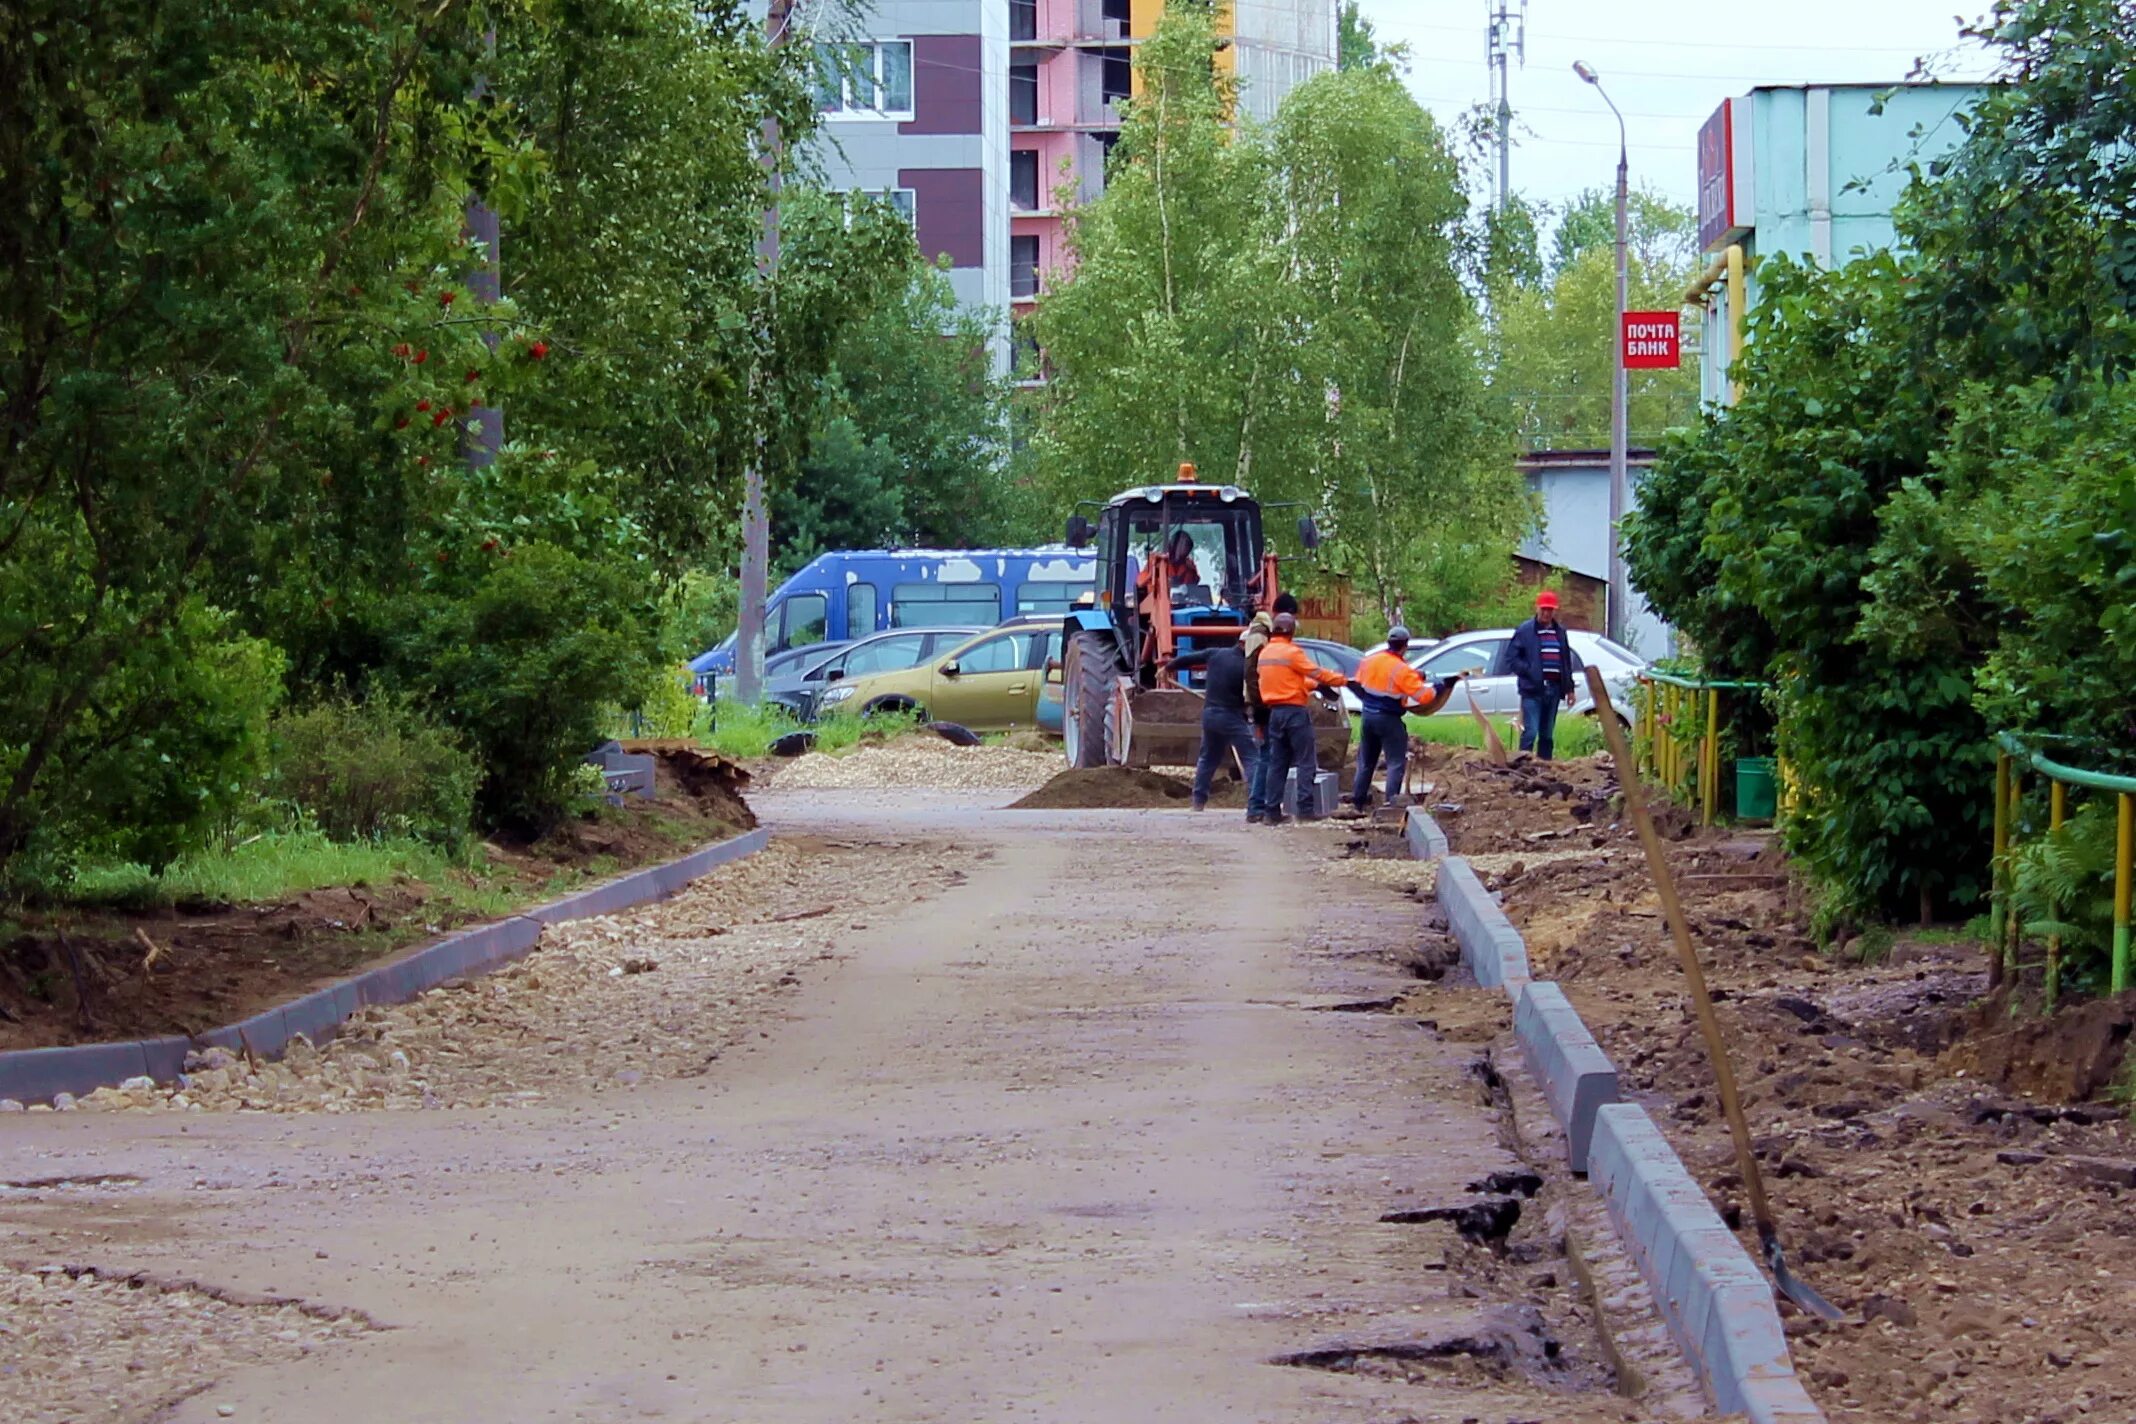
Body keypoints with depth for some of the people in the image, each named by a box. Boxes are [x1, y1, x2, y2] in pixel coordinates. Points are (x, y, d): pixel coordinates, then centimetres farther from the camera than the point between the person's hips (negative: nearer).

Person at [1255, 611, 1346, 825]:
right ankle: (1306, 808, -7)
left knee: (1277, 763, 9)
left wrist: (1313, 685, 15)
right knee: (1306, 761, -2)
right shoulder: (1292, 652, -13)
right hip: (1294, 711, -7)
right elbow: (1317, 673, -11)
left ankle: (1272, 811, 5)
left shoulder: (1265, 653, 12)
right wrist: (1344, 680, 1)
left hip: (1275, 712, 7)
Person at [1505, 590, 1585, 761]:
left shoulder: (1560, 632, 14)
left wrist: (1570, 688, 16)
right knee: (1530, 732, -13)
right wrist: (1529, 671, -14)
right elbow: (1511, 658, -3)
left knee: (1547, 734, 10)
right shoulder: (1525, 631, -2)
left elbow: (1567, 662, 19)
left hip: (1553, 689, 5)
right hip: (1532, 690, -5)